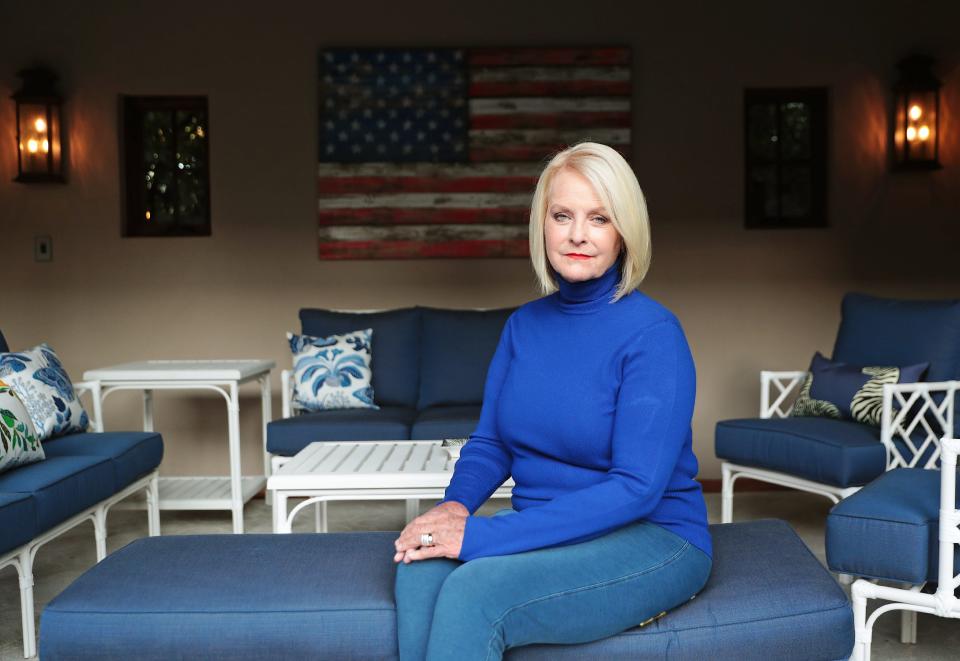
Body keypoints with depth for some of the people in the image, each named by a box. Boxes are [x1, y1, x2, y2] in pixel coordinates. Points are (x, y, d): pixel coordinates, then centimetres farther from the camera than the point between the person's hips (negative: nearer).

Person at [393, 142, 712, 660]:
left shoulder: (653, 334, -14)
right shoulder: (523, 325, 6)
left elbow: (637, 487, -22)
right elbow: (489, 444, 10)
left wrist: (482, 535, -26)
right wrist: (455, 505, -15)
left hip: (650, 539, -5)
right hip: (546, 537, 5)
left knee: (472, 592, -30)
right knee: (422, 571, -25)